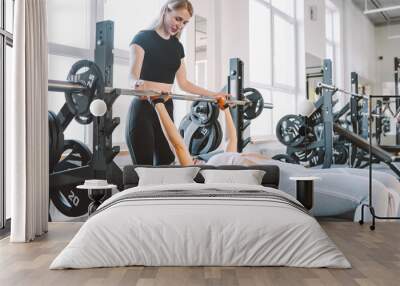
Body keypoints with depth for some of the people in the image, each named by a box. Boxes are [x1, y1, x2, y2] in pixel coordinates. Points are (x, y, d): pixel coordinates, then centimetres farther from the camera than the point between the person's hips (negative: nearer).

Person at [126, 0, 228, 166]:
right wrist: (140, 84, -41)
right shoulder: (143, 38, -4)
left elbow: (183, 83, 18)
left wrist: (213, 95, 14)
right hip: (143, 110, -6)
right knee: (143, 168, -8)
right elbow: (132, 75, -18)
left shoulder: (177, 46, 15)